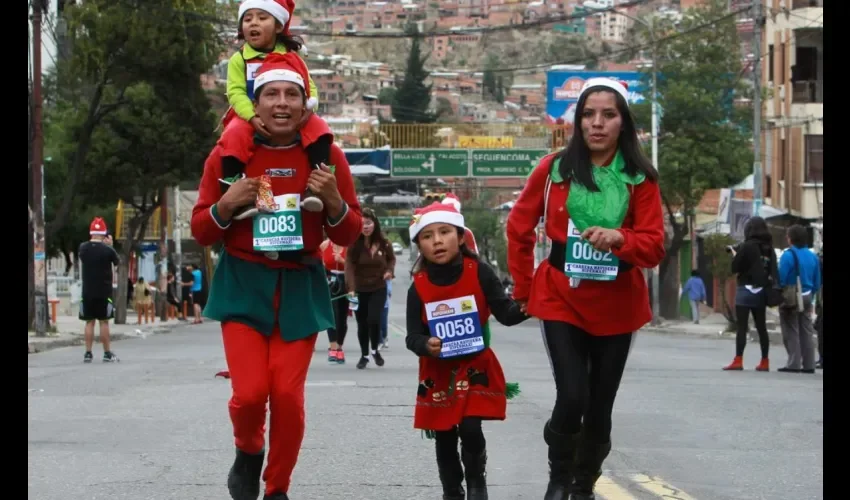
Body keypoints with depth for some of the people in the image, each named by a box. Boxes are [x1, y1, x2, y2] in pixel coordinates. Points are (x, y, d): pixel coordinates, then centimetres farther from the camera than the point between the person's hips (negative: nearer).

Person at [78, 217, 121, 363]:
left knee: (89, 322, 7)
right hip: (104, 291, -3)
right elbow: (117, 262, 7)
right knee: (104, 322, 2)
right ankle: (107, 353, 5)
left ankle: (88, 353, 4)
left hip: (87, 291, 3)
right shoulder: (107, 249, -11)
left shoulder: (83, 248, -1)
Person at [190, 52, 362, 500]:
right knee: (250, 392, -13)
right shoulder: (228, 154, -2)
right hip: (244, 284, -1)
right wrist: (227, 204, -16)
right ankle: (248, 454, 21)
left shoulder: (326, 156, 0)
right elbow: (201, 232, 4)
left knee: (288, 396, -5)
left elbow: (349, 235, 4)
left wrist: (334, 201, -16)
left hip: (299, 287, 1)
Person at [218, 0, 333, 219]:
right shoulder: (239, 60, 5)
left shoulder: (291, 57, 10)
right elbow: (236, 92, -7)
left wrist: (309, 107, -22)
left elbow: (308, 86, 2)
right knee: (235, 135, -34)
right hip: (249, 118, -1)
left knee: (317, 127, -25)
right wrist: (252, 117, -25)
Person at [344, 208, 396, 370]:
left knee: (374, 319, -15)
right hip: (360, 290, 0)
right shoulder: (354, 244, -10)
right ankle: (364, 355, 24)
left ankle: (375, 349, 11)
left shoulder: (383, 243, -5)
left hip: (378, 289, 0)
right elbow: (349, 266, -17)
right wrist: (351, 288, -29)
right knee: (362, 324, 6)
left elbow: (391, 258, 14)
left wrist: (390, 270, -8)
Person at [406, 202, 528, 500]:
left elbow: (505, 313, -11)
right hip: (438, 373, 2)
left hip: (476, 367, -2)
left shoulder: (479, 273, -11)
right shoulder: (419, 287, -8)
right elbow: (413, 336, -8)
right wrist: (426, 346, -30)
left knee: (470, 429, -12)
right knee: (444, 437, 8)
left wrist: (525, 308, -32)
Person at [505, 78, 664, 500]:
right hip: (561, 298, -1)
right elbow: (519, 227, 7)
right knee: (572, 398, -14)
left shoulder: (641, 177, -4)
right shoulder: (554, 169, -4)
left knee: (600, 406, 8)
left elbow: (654, 246, -7)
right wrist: (523, 290, 8)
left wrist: (619, 238, -27)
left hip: (617, 304, 1)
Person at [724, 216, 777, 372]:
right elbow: (772, 270, 11)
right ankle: (764, 361, 13)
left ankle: (738, 360, -11)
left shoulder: (747, 246, -12)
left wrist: (735, 254, 8)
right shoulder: (769, 248, 6)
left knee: (742, 327, -6)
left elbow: (735, 268, -11)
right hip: (762, 291, 6)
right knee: (761, 327, 10)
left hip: (747, 289, -6)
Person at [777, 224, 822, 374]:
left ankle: (794, 363, -3)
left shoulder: (788, 255, -14)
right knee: (806, 332, 11)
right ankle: (808, 364, 12)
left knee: (791, 333, 0)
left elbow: (781, 278, -17)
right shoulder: (812, 256, 6)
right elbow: (817, 282, 10)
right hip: (807, 298, 6)